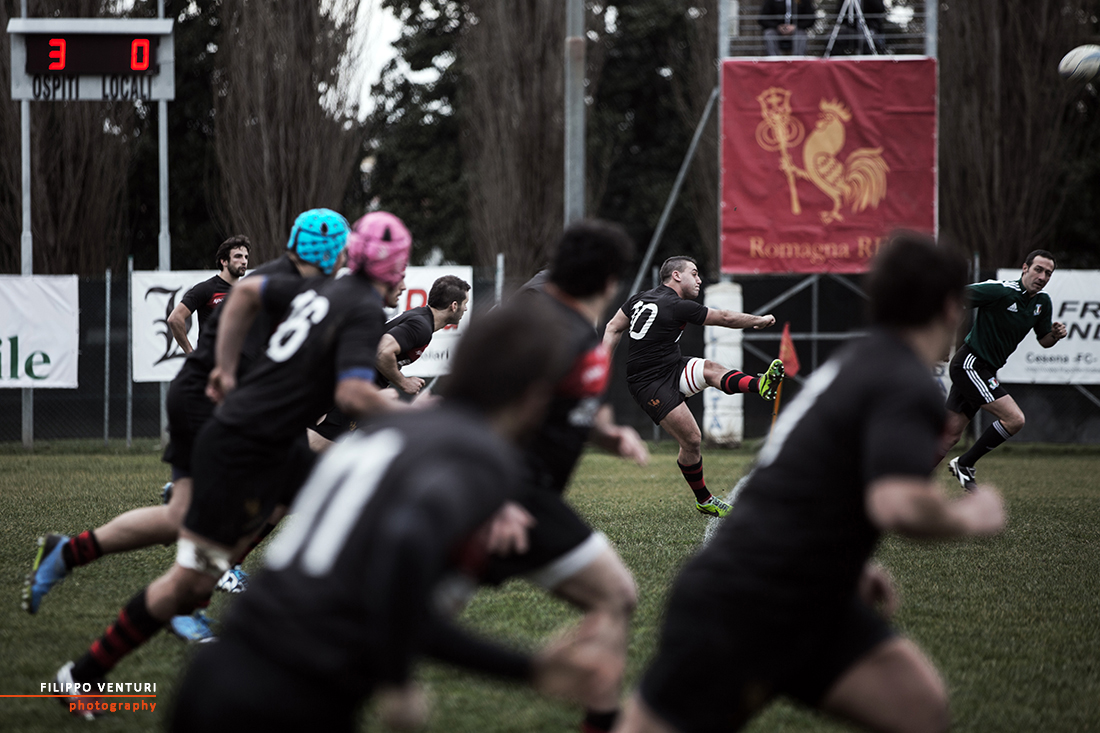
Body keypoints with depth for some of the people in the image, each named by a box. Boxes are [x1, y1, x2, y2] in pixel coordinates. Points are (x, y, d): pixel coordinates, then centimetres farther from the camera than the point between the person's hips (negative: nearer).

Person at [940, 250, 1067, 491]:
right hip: (970, 364, -8)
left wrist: (1055, 334, -4)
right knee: (1014, 419, -16)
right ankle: (964, 464, -4)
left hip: (984, 370, 8)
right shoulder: (1000, 290, -18)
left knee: (950, 435, 6)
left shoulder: (1042, 302, 7)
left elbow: (1044, 340, 18)